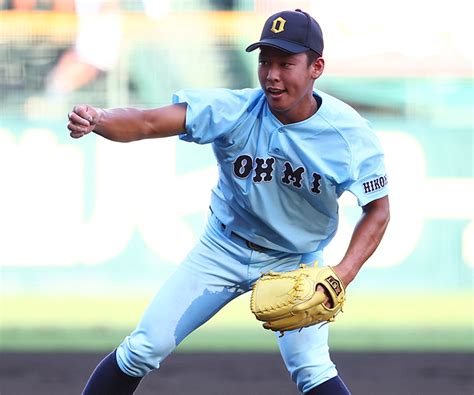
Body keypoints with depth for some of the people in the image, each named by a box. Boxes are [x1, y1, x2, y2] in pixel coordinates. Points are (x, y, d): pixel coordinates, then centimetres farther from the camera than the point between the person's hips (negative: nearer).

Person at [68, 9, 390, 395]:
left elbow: (377, 211, -9)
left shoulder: (351, 134, -22)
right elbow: (148, 122, -36)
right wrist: (98, 119, -58)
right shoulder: (233, 111, -24)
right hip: (223, 250, 1)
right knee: (142, 349, 1)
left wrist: (343, 274, -25)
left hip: (295, 263, -1)